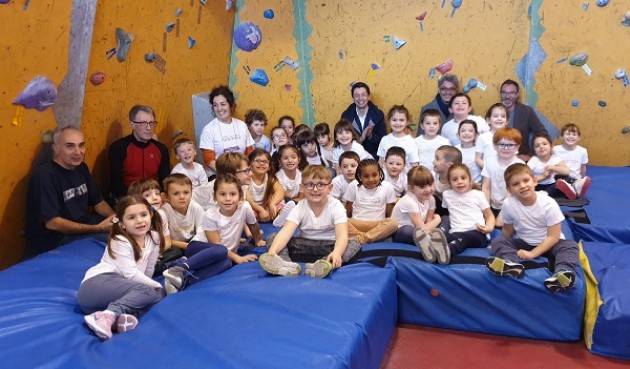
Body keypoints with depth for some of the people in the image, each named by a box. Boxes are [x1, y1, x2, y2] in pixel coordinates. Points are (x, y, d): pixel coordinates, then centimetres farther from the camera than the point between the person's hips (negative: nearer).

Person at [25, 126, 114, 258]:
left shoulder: (81, 167, 6)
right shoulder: (44, 175, -18)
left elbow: (98, 202, 13)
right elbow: (51, 222, -24)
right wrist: (97, 229, -28)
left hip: (82, 230, 8)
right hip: (50, 245, -8)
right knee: (108, 240, -25)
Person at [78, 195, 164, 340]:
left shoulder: (153, 237, 9)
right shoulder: (119, 242, -8)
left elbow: (148, 270, 16)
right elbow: (131, 273, -16)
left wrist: (156, 288, 5)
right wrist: (157, 286, -10)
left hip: (118, 290, 7)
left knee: (158, 294, -14)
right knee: (147, 291, -27)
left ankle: (125, 315, -34)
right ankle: (107, 315, -41)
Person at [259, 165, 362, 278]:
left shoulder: (336, 206, -13)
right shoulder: (300, 208, -9)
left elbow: (342, 235, -28)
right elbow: (286, 232, -25)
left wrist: (336, 253, -51)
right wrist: (272, 252, -45)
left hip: (329, 245, -1)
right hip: (305, 245, 2)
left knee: (354, 244, -30)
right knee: (273, 238, -17)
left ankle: (325, 265, -53)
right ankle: (287, 265, -47)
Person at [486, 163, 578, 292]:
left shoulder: (548, 204, -20)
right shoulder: (508, 204, -15)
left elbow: (553, 236, -19)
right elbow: (507, 231, 1)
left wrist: (532, 254, -25)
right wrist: (507, 247, -12)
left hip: (547, 244, -2)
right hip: (523, 243, 2)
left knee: (570, 246, -29)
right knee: (497, 241, -20)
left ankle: (562, 272, -53)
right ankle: (512, 264, -47)